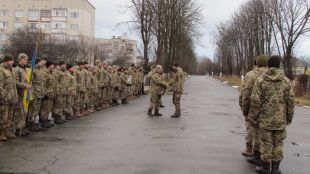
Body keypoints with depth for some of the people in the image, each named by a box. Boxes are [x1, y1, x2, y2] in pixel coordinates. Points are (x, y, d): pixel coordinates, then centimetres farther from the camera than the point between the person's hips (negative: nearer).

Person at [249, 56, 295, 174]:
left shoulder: (261, 80, -9)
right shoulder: (286, 81, -2)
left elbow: (255, 101, -11)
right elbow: (291, 101, 0)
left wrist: (253, 118, -1)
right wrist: (289, 118, 11)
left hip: (265, 119, -2)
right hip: (280, 120, 2)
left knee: (266, 143, 7)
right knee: (278, 143, 11)